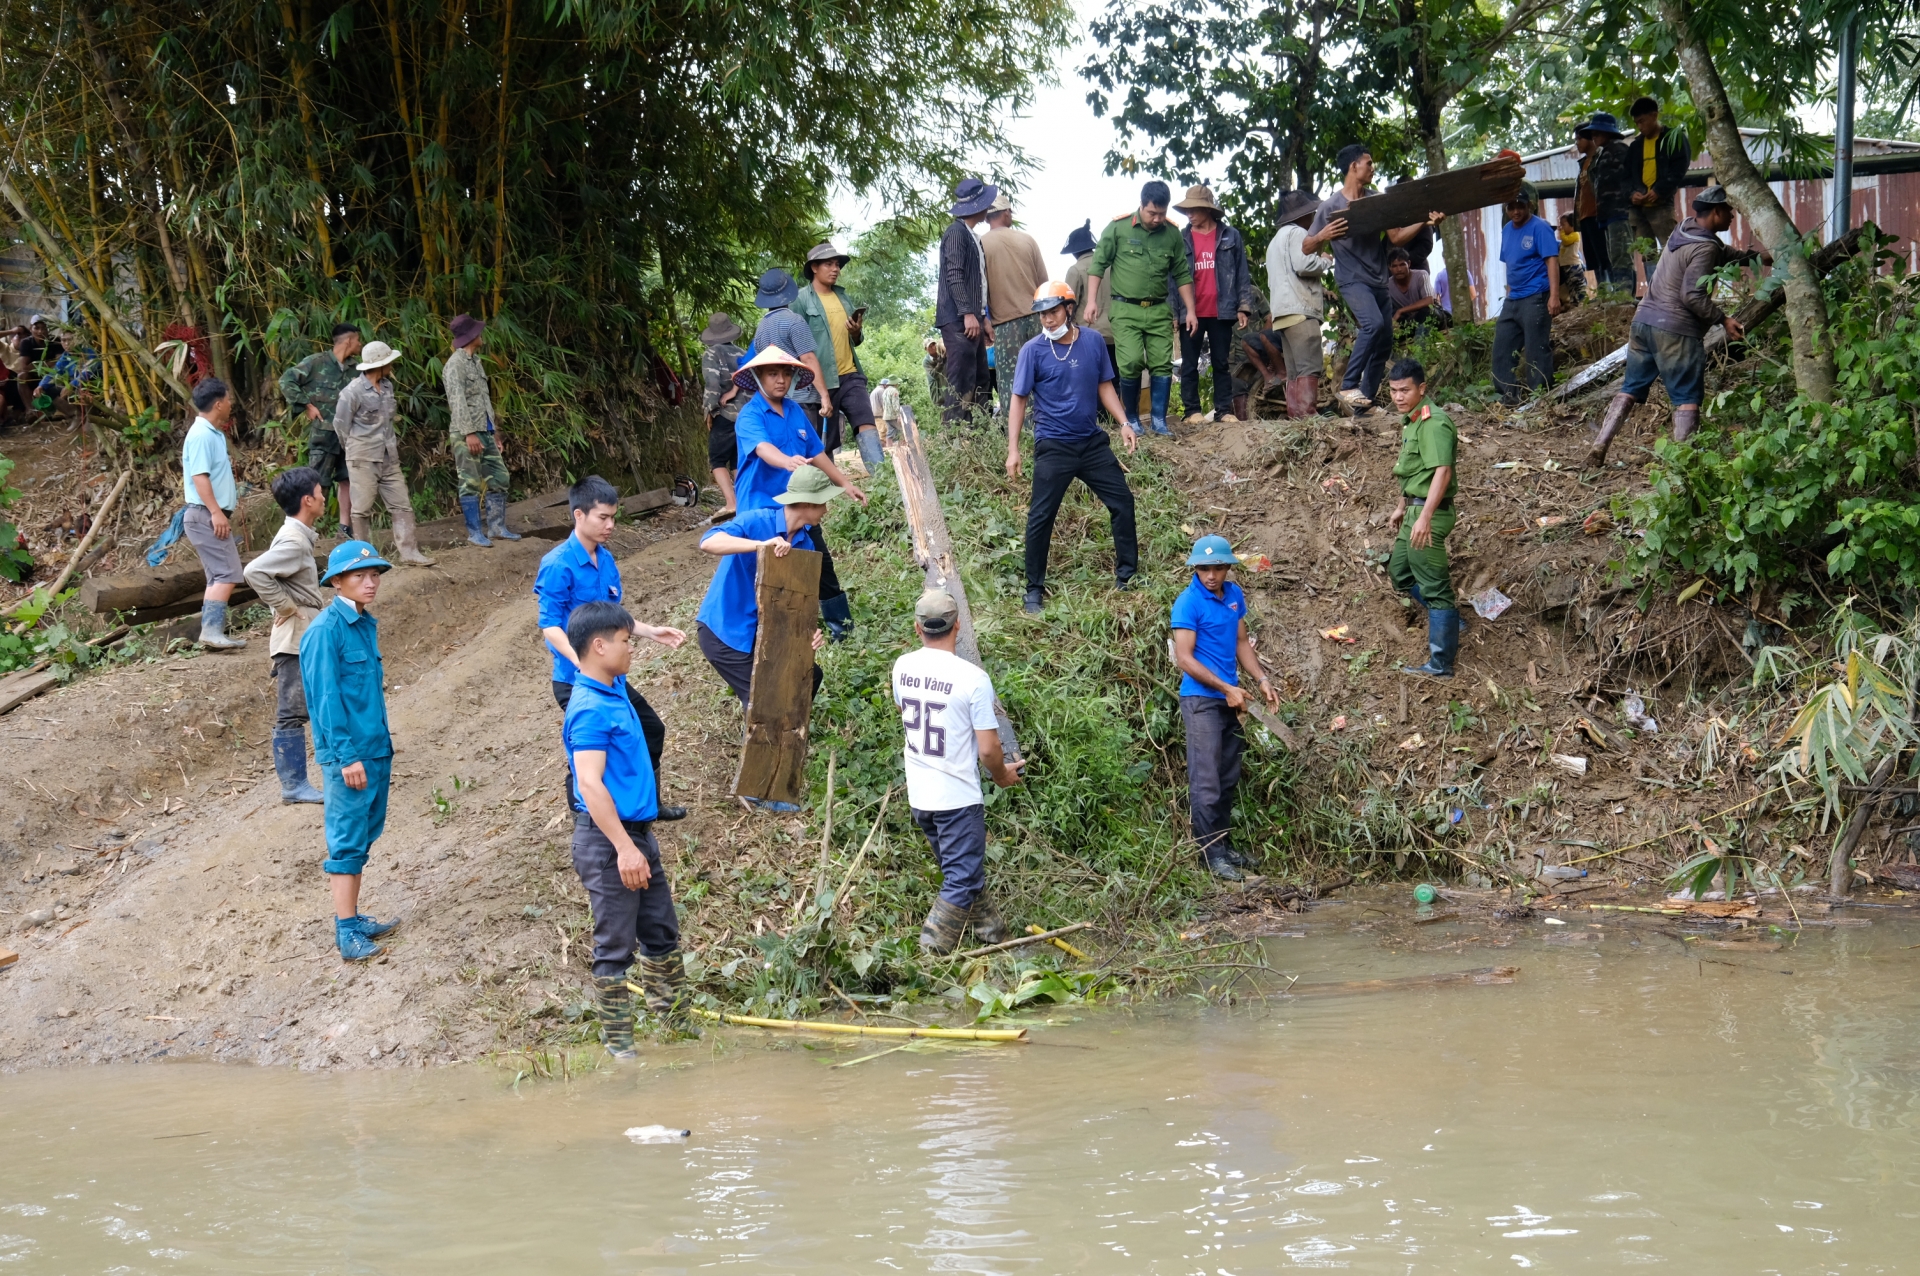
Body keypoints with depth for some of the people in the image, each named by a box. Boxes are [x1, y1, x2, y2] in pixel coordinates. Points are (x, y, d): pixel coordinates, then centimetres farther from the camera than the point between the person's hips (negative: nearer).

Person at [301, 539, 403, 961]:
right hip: (348, 755, -8)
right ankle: (347, 933, -2)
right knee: (347, 842, -5)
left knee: (364, 836, 13)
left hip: (376, 750, 8)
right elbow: (326, 698, -17)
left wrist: (382, 751, 18)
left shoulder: (366, 625, 11)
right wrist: (347, 755, -19)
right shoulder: (325, 631, -15)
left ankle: (353, 919, 21)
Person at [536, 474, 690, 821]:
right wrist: (582, 662, -35)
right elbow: (550, 626, -21)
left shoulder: (606, 559, 5)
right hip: (576, 680, -9)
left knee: (651, 729, 20)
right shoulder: (559, 565, -19)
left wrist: (651, 632, 10)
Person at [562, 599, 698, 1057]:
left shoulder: (615, 690, 8)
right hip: (609, 840, -10)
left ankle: (675, 1020, 30)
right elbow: (590, 783, -27)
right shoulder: (590, 709, -20)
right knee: (615, 946, -1)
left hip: (637, 832, 10)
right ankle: (618, 1043, 7)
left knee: (662, 933, 18)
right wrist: (624, 848, -29)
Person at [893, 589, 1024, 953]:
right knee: (961, 882, 3)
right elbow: (988, 749, -17)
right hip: (958, 798, -7)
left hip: (918, 795, 7)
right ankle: (931, 954, -4)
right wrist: (1003, 775, 4)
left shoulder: (903, 667, -3)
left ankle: (993, 933, 38)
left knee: (965, 871, 23)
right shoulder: (972, 678, -20)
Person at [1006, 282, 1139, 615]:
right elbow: (1019, 400, -6)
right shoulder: (1034, 350, -9)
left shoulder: (1093, 341, 0)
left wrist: (1124, 423, -2)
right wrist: (1013, 450, -10)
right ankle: (1034, 590, 8)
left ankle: (1126, 575, 19)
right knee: (1041, 517, -3)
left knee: (1122, 502, 5)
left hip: (1093, 442, 4)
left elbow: (1104, 386, 10)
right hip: (1054, 447, -4)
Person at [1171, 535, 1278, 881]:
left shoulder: (1234, 594, 9)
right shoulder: (1189, 602, -14)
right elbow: (1184, 658, -17)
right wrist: (1226, 689, -16)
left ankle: (1224, 845, 23)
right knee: (1206, 781, -7)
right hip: (1201, 700, -8)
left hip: (1229, 698, 8)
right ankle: (1210, 852, -3)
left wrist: (1262, 680, 7)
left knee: (1228, 778, 14)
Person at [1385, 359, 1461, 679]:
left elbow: (1442, 472, -27)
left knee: (1433, 587, -6)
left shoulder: (1433, 423, -18)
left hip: (1428, 513, -11)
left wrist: (1425, 517, -33)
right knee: (1399, 572, 23)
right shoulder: (1411, 421, 13)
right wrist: (1402, 508, 29)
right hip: (1415, 511, 11)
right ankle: (1448, 617, 30)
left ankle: (1441, 664, -2)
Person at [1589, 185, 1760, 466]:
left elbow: (1722, 254, 30)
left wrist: (1755, 257, 29)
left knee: (1630, 390, 11)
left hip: (1644, 320, 8)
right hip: (1676, 331, -8)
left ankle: (1599, 446, 4)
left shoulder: (1685, 229, 13)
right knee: (1687, 399, -2)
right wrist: (1723, 319, -14)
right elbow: (1693, 296, -20)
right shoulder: (1704, 248, -14)